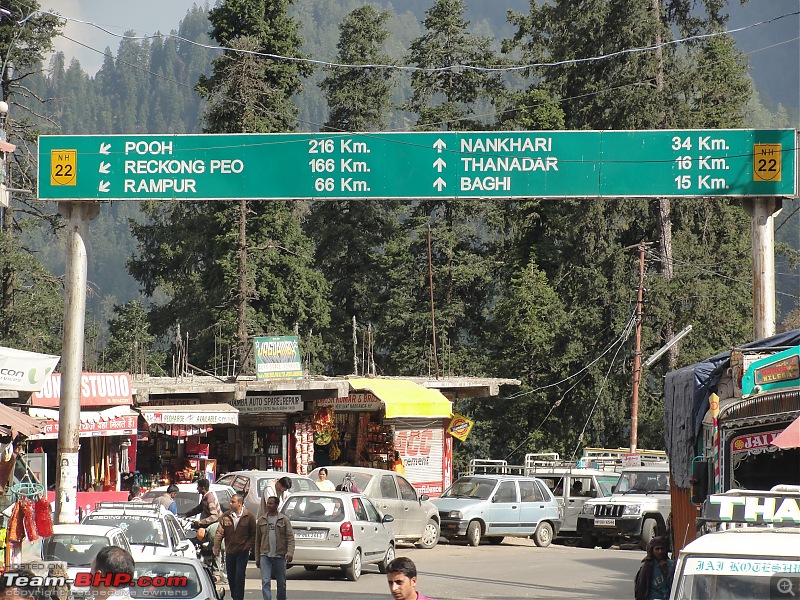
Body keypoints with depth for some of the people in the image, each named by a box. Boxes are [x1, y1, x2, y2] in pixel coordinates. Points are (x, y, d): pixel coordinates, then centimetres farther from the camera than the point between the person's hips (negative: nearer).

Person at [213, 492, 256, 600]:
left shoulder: (248, 517, -3)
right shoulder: (225, 517, 4)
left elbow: (254, 535, 2)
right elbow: (219, 533, 2)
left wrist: (247, 546, -8)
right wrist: (216, 548, -7)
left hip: (242, 552, -4)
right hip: (229, 551, 4)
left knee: (239, 577, -9)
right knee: (231, 577, 9)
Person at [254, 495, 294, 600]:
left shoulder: (284, 519, 2)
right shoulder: (261, 520, 8)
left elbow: (290, 537, -4)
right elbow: (257, 540, 12)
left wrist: (290, 552, -20)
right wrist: (257, 558, 10)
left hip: (280, 556, -1)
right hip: (265, 556, 1)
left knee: (281, 583, 10)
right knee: (265, 582, -12)